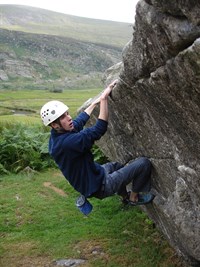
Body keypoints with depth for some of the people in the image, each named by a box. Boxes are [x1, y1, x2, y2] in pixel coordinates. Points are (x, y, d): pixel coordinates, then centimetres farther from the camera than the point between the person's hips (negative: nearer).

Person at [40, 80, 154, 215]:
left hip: (92, 176, 10)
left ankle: (124, 196, 50)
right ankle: (134, 197, 15)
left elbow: (79, 121, 11)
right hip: (99, 186, -10)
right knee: (144, 163, -8)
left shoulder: (56, 135, -6)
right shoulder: (67, 142, -36)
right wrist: (104, 98, -31)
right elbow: (99, 129, -36)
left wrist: (95, 102, 17)